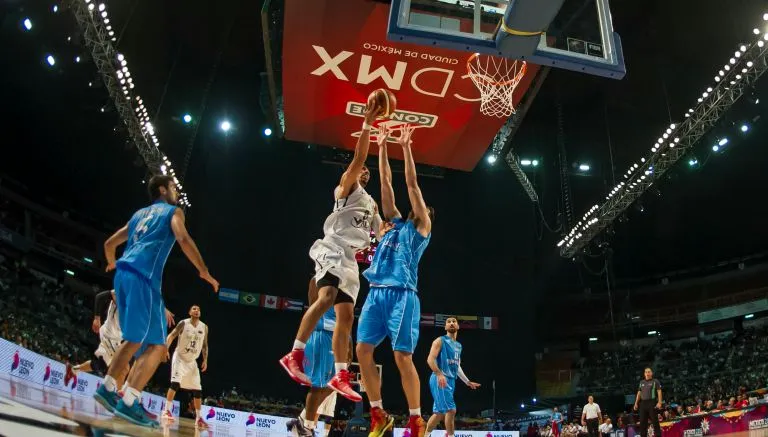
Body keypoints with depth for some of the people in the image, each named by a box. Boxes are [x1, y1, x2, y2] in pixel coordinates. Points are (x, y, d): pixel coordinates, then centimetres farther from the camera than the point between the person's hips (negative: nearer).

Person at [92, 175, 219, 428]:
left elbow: (109, 243, 33)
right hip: (143, 277, -8)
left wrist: (113, 265, 54)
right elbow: (183, 239, -9)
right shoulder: (173, 211, 10)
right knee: (157, 345, -8)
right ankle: (129, 403, -17)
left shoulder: (139, 214, 30)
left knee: (134, 340, 19)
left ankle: (107, 388, 14)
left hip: (123, 275, 8)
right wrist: (204, 271, -3)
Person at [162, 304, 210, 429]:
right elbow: (171, 336, -16)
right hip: (180, 357, -5)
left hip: (192, 361, 5)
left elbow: (205, 345, 9)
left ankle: (198, 418, 6)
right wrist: (166, 349, -32)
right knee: (175, 383, -24)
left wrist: (205, 360, 1)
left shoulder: (204, 327, 1)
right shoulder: (183, 323, -11)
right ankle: (167, 411, -13)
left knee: (197, 390, 1)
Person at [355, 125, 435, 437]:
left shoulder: (421, 227, 11)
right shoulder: (395, 223, 24)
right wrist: (382, 147, 21)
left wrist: (406, 147, 6)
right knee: (363, 350, -2)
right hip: (376, 292, 6)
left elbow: (412, 184, 5)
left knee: (403, 356, -9)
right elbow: (386, 182, 23)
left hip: (402, 293, -6)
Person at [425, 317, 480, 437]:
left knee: (439, 412, 10)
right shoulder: (440, 341, -4)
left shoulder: (458, 346, 21)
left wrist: (467, 382, 26)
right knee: (451, 410, -15)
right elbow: (430, 359, -15)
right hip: (440, 380, -8)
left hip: (451, 381, 8)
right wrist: (439, 374, -29)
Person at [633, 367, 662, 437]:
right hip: (643, 403, 5)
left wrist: (659, 402, -16)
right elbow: (639, 393, 19)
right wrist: (636, 403, 11)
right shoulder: (641, 382, 17)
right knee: (642, 421, 4)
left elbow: (659, 392, -5)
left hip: (652, 402, -5)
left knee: (655, 421, -5)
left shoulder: (655, 381, 3)